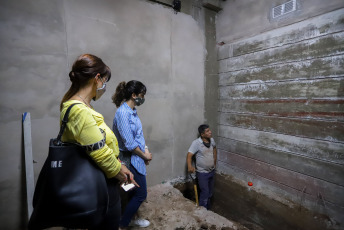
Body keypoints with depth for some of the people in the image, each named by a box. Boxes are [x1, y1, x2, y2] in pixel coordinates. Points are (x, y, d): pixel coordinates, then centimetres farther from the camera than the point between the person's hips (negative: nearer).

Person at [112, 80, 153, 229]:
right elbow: (129, 143, -24)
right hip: (131, 159, -9)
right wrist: (144, 155, -10)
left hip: (136, 158, 9)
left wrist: (145, 153, 3)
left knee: (134, 192, 23)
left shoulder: (132, 111, 7)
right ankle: (121, 225, 23)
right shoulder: (123, 112, -23)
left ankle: (130, 219, 44)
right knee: (141, 194, 4)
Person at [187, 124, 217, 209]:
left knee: (210, 192, 20)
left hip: (211, 171, 6)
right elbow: (189, 155, -27)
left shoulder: (212, 140, -6)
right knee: (205, 193, 0)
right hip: (202, 172, -6)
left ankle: (208, 209, 42)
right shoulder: (196, 143, -24)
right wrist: (190, 166, -45)